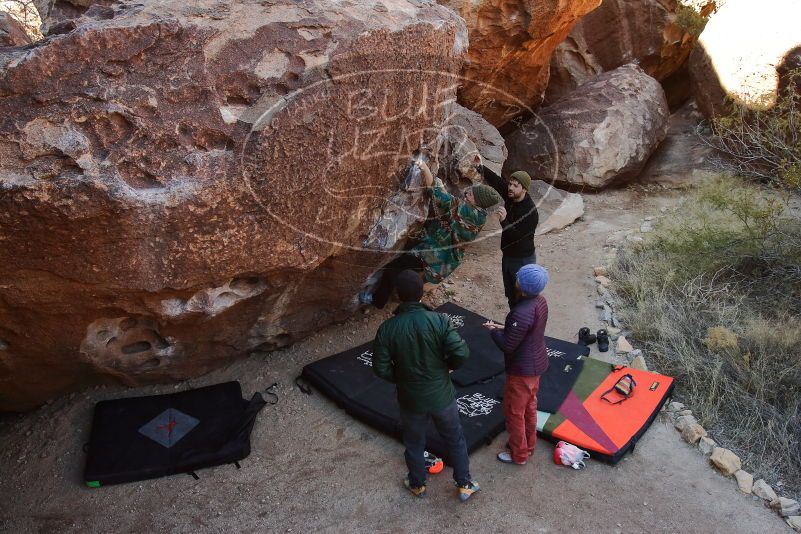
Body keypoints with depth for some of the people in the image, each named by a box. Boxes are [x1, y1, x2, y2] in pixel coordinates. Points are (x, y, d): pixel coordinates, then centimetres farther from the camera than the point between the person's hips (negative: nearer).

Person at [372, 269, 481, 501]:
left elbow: (381, 368, -14)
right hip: (441, 395, -1)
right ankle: (464, 485, 38)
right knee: (455, 440, 23)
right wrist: (447, 366, -2)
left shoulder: (387, 328, -17)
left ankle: (418, 485, 46)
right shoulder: (439, 321, -20)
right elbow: (461, 353, -24)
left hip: (410, 399, 1)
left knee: (414, 444, 25)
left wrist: (401, 378, 5)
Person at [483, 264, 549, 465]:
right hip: (537, 363, 9)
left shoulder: (521, 313, -34)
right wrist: (504, 328, 4)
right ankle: (529, 444, 45)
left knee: (514, 411, 12)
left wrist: (493, 331, -9)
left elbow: (507, 346, -26)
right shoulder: (540, 301, -6)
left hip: (522, 369, -9)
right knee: (530, 406, 26)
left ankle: (519, 455, 30)